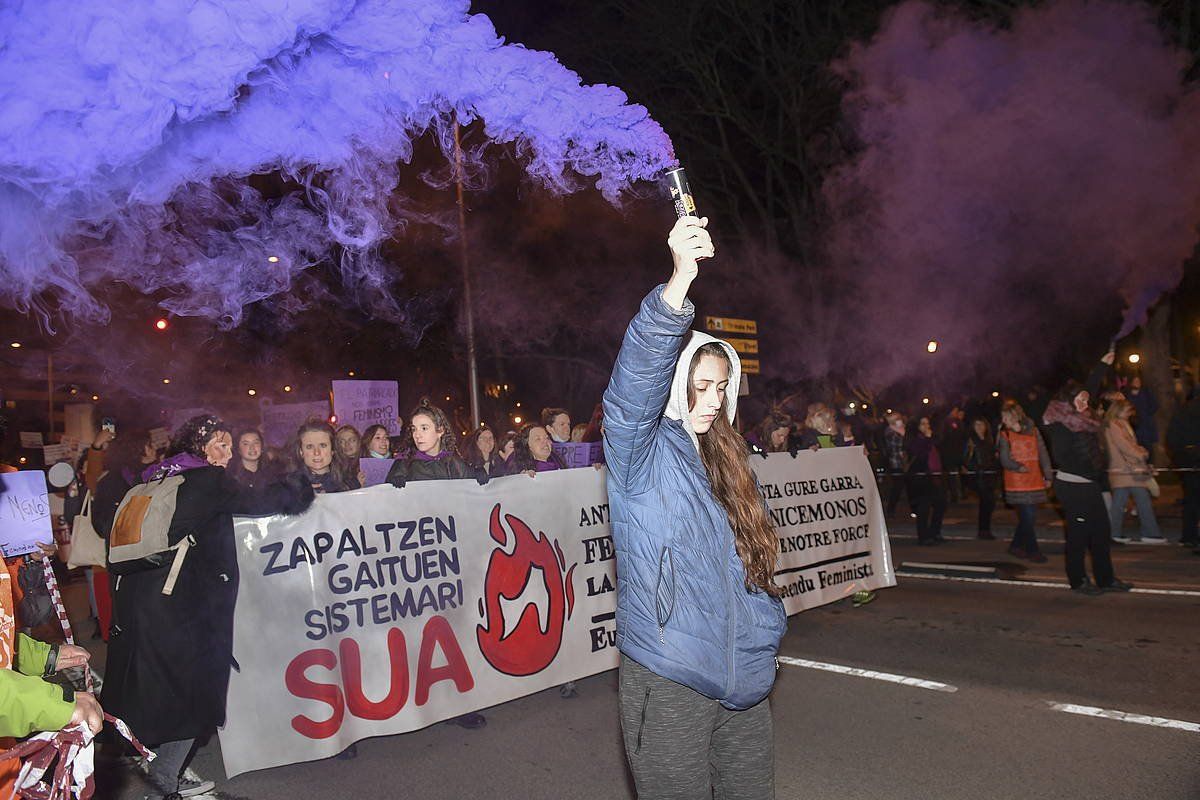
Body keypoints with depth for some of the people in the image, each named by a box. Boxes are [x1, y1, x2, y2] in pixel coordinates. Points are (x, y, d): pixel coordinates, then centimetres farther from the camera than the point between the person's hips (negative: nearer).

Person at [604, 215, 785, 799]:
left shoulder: (725, 458, 10)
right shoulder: (640, 451, -9)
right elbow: (636, 372, -28)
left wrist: (767, 637, 14)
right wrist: (681, 278, -38)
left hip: (744, 682, 6)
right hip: (669, 685, -6)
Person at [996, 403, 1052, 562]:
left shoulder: (1033, 431, 7)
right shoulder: (1005, 435, 1)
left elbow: (1043, 454, 7)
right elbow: (1005, 460, -4)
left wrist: (1048, 476, 3)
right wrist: (1019, 467, -21)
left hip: (1035, 481, 3)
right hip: (1016, 482, -3)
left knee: (1028, 517, 6)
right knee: (1028, 517, -7)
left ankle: (1016, 546, 22)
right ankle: (1032, 550, 4)